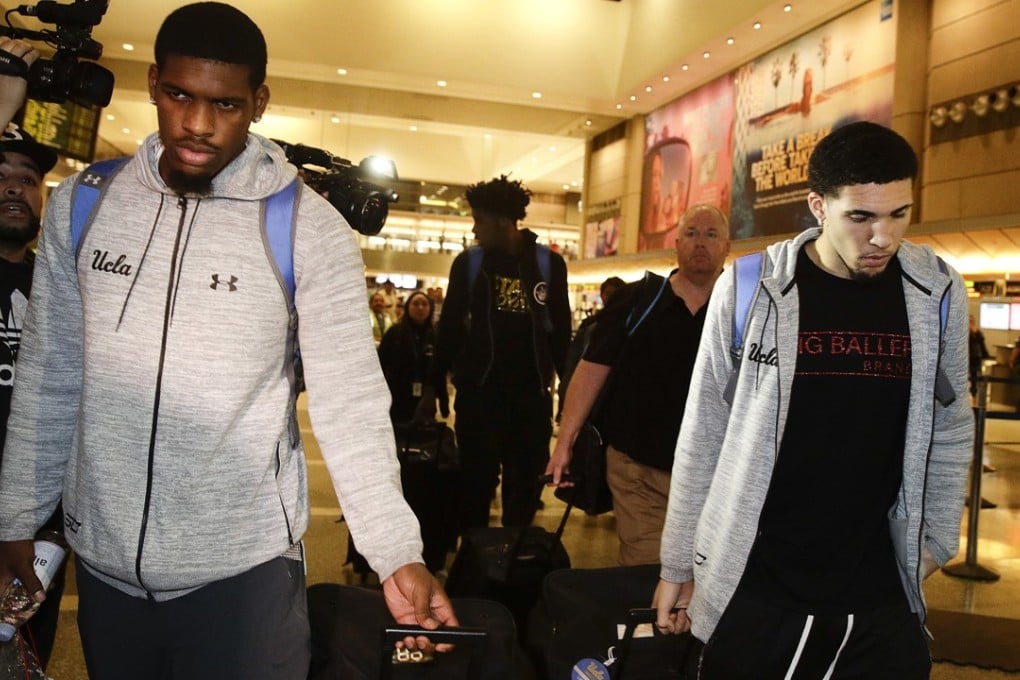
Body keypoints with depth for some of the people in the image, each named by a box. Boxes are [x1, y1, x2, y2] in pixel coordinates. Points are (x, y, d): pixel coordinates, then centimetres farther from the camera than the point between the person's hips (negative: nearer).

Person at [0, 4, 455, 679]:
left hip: (244, 566, -3)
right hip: (102, 560, 4)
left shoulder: (310, 229, -12)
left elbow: (351, 402, -13)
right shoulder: (80, 203, -1)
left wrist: (399, 553, -22)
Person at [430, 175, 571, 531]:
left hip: (532, 392, 1)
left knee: (526, 485, 8)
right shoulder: (468, 263, 2)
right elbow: (450, 328, 5)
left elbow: (560, 330, 8)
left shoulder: (550, 264, 2)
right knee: (477, 481, 2)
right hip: (479, 390, 0)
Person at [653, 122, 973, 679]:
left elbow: (949, 430, 11)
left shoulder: (938, 294, -2)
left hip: (881, 593, 2)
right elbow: (703, 436, -3)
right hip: (752, 589, -2)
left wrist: (935, 541, 9)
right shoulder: (749, 290, -10)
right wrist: (679, 564, 0)